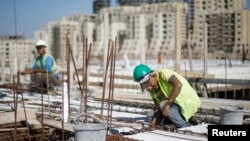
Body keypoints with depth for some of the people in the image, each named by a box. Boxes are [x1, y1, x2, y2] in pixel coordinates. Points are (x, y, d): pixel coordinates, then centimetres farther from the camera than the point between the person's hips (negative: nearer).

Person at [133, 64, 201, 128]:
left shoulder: (163, 73, -22)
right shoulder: (152, 89, 1)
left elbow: (178, 84, -38)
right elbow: (158, 107, 1)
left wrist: (168, 104, -37)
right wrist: (154, 120, -16)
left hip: (189, 102, -9)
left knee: (163, 105, -28)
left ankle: (185, 127, -12)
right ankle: (187, 118, 15)